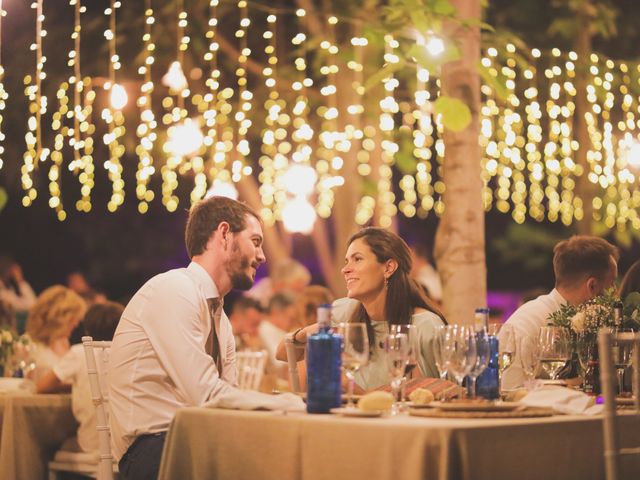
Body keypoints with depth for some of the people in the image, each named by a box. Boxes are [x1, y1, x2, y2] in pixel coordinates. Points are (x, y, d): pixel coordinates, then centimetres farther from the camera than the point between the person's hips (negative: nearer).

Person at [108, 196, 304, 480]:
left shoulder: (220, 319, 17)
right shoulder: (173, 289, -11)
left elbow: (227, 406, 9)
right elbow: (207, 396, -19)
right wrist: (294, 405, -13)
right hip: (151, 449, -8)